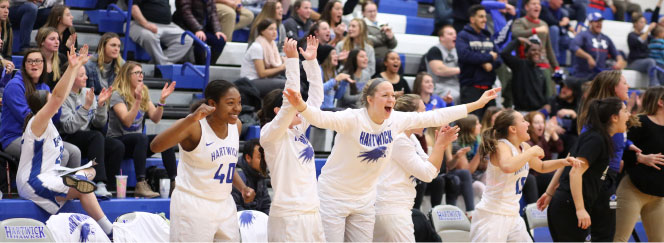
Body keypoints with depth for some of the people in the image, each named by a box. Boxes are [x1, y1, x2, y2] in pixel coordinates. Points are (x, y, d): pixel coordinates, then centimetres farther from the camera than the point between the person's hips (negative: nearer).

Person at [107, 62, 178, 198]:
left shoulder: (144, 93, 11)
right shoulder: (117, 95, -10)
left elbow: (155, 119, 4)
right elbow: (127, 121, -23)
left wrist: (162, 100, -9)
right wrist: (137, 101, -31)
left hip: (136, 142, 6)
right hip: (117, 141, -6)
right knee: (141, 138, -37)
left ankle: (174, 182, -27)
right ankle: (141, 185, -44)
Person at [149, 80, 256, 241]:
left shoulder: (236, 125, 5)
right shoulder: (195, 127, -16)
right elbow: (155, 146, -34)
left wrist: (242, 188, 5)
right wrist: (191, 119, -43)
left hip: (224, 205, 7)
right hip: (193, 207, -7)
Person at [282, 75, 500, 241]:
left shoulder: (396, 121, -5)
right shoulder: (353, 119, -23)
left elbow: (435, 117, 1)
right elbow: (321, 118, -39)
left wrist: (477, 104, 1)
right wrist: (301, 107, -62)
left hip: (364, 200, 6)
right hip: (334, 197, -6)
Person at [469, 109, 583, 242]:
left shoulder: (524, 147, 9)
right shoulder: (501, 146, -16)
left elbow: (541, 166, 29)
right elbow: (508, 167, -40)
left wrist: (563, 162, 12)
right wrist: (531, 152, -26)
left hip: (512, 216, 9)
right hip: (492, 215, -9)